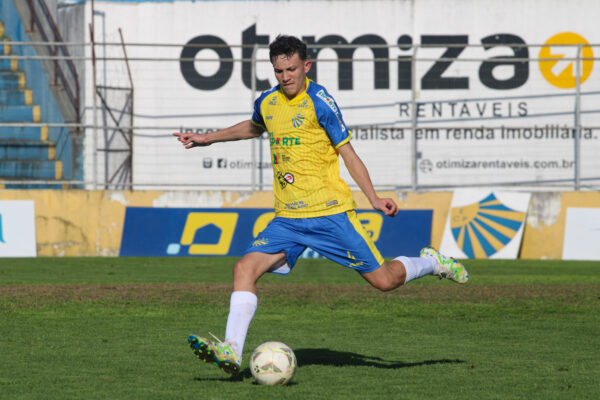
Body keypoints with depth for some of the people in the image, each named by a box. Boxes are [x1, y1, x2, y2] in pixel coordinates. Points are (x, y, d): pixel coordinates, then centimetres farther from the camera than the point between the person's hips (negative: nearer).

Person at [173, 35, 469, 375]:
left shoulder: (319, 102, -9)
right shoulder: (267, 103, 7)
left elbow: (347, 152, -7)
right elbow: (255, 128, 32)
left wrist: (374, 198, -15)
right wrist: (208, 139, 33)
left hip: (330, 212, -5)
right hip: (287, 219, 5)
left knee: (383, 280, -3)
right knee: (245, 267, -16)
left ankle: (432, 263, 27)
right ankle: (231, 352, -20)